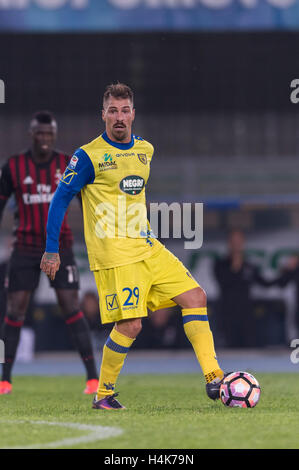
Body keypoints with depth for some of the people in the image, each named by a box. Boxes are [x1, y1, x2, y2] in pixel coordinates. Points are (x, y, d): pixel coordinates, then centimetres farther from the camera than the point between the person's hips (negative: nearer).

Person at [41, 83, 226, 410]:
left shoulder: (145, 150, 11)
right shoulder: (88, 156, -8)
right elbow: (61, 199, -5)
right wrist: (51, 250, -8)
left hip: (147, 247, 7)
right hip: (113, 254, -7)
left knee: (195, 297, -3)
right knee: (130, 325, -13)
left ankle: (213, 378, -3)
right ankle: (103, 394, 5)